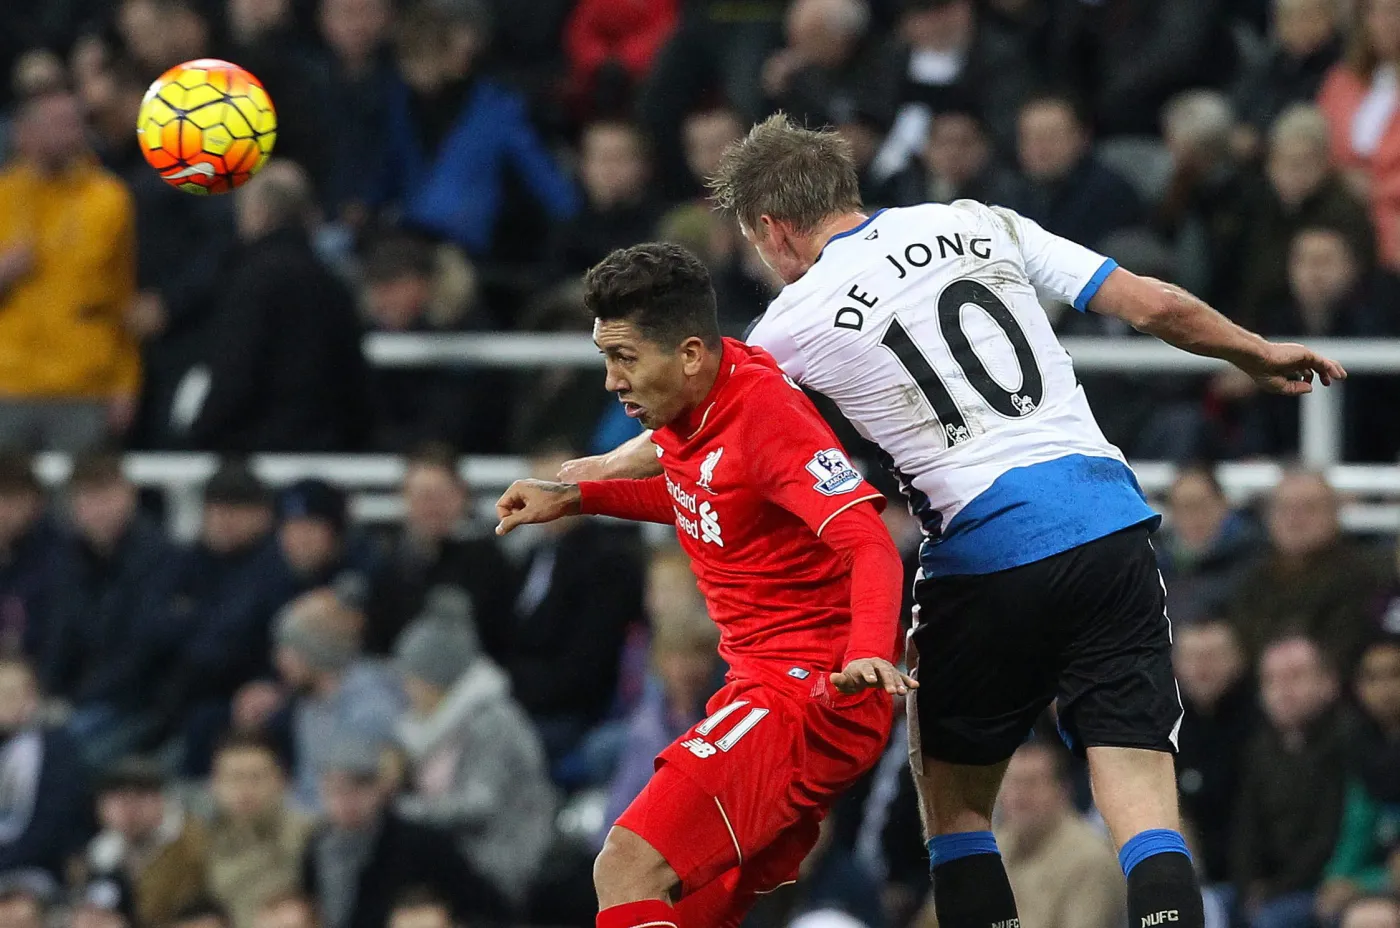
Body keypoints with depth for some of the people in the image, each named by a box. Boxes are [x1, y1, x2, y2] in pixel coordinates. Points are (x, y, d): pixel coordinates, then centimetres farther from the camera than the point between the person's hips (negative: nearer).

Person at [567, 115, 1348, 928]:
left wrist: (592, 473, 39)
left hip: (987, 552, -3)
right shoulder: (979, 225, 12)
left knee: (954, 802, 18)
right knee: (1143, 809, -3)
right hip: (1110, 527, 3)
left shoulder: (801, 318, 4)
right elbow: (1151, 304, 10)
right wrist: (1259, 353, 27)